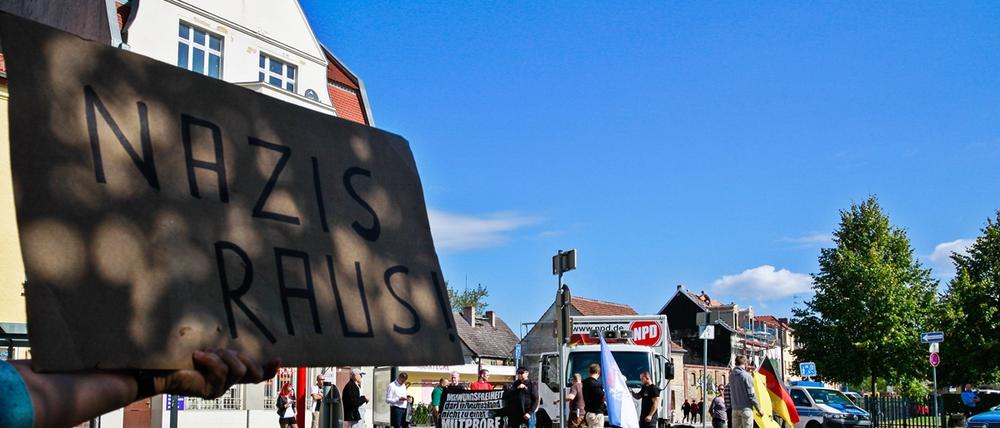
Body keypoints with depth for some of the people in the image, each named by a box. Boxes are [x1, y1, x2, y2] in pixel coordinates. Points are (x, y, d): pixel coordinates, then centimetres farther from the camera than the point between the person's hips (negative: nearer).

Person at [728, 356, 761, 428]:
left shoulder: (731, 375, 5)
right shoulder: (746, 376, -13)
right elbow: (751, 394, -12)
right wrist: (758, 409, -3)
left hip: (735, 408, 6)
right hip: (746, 408, -6)